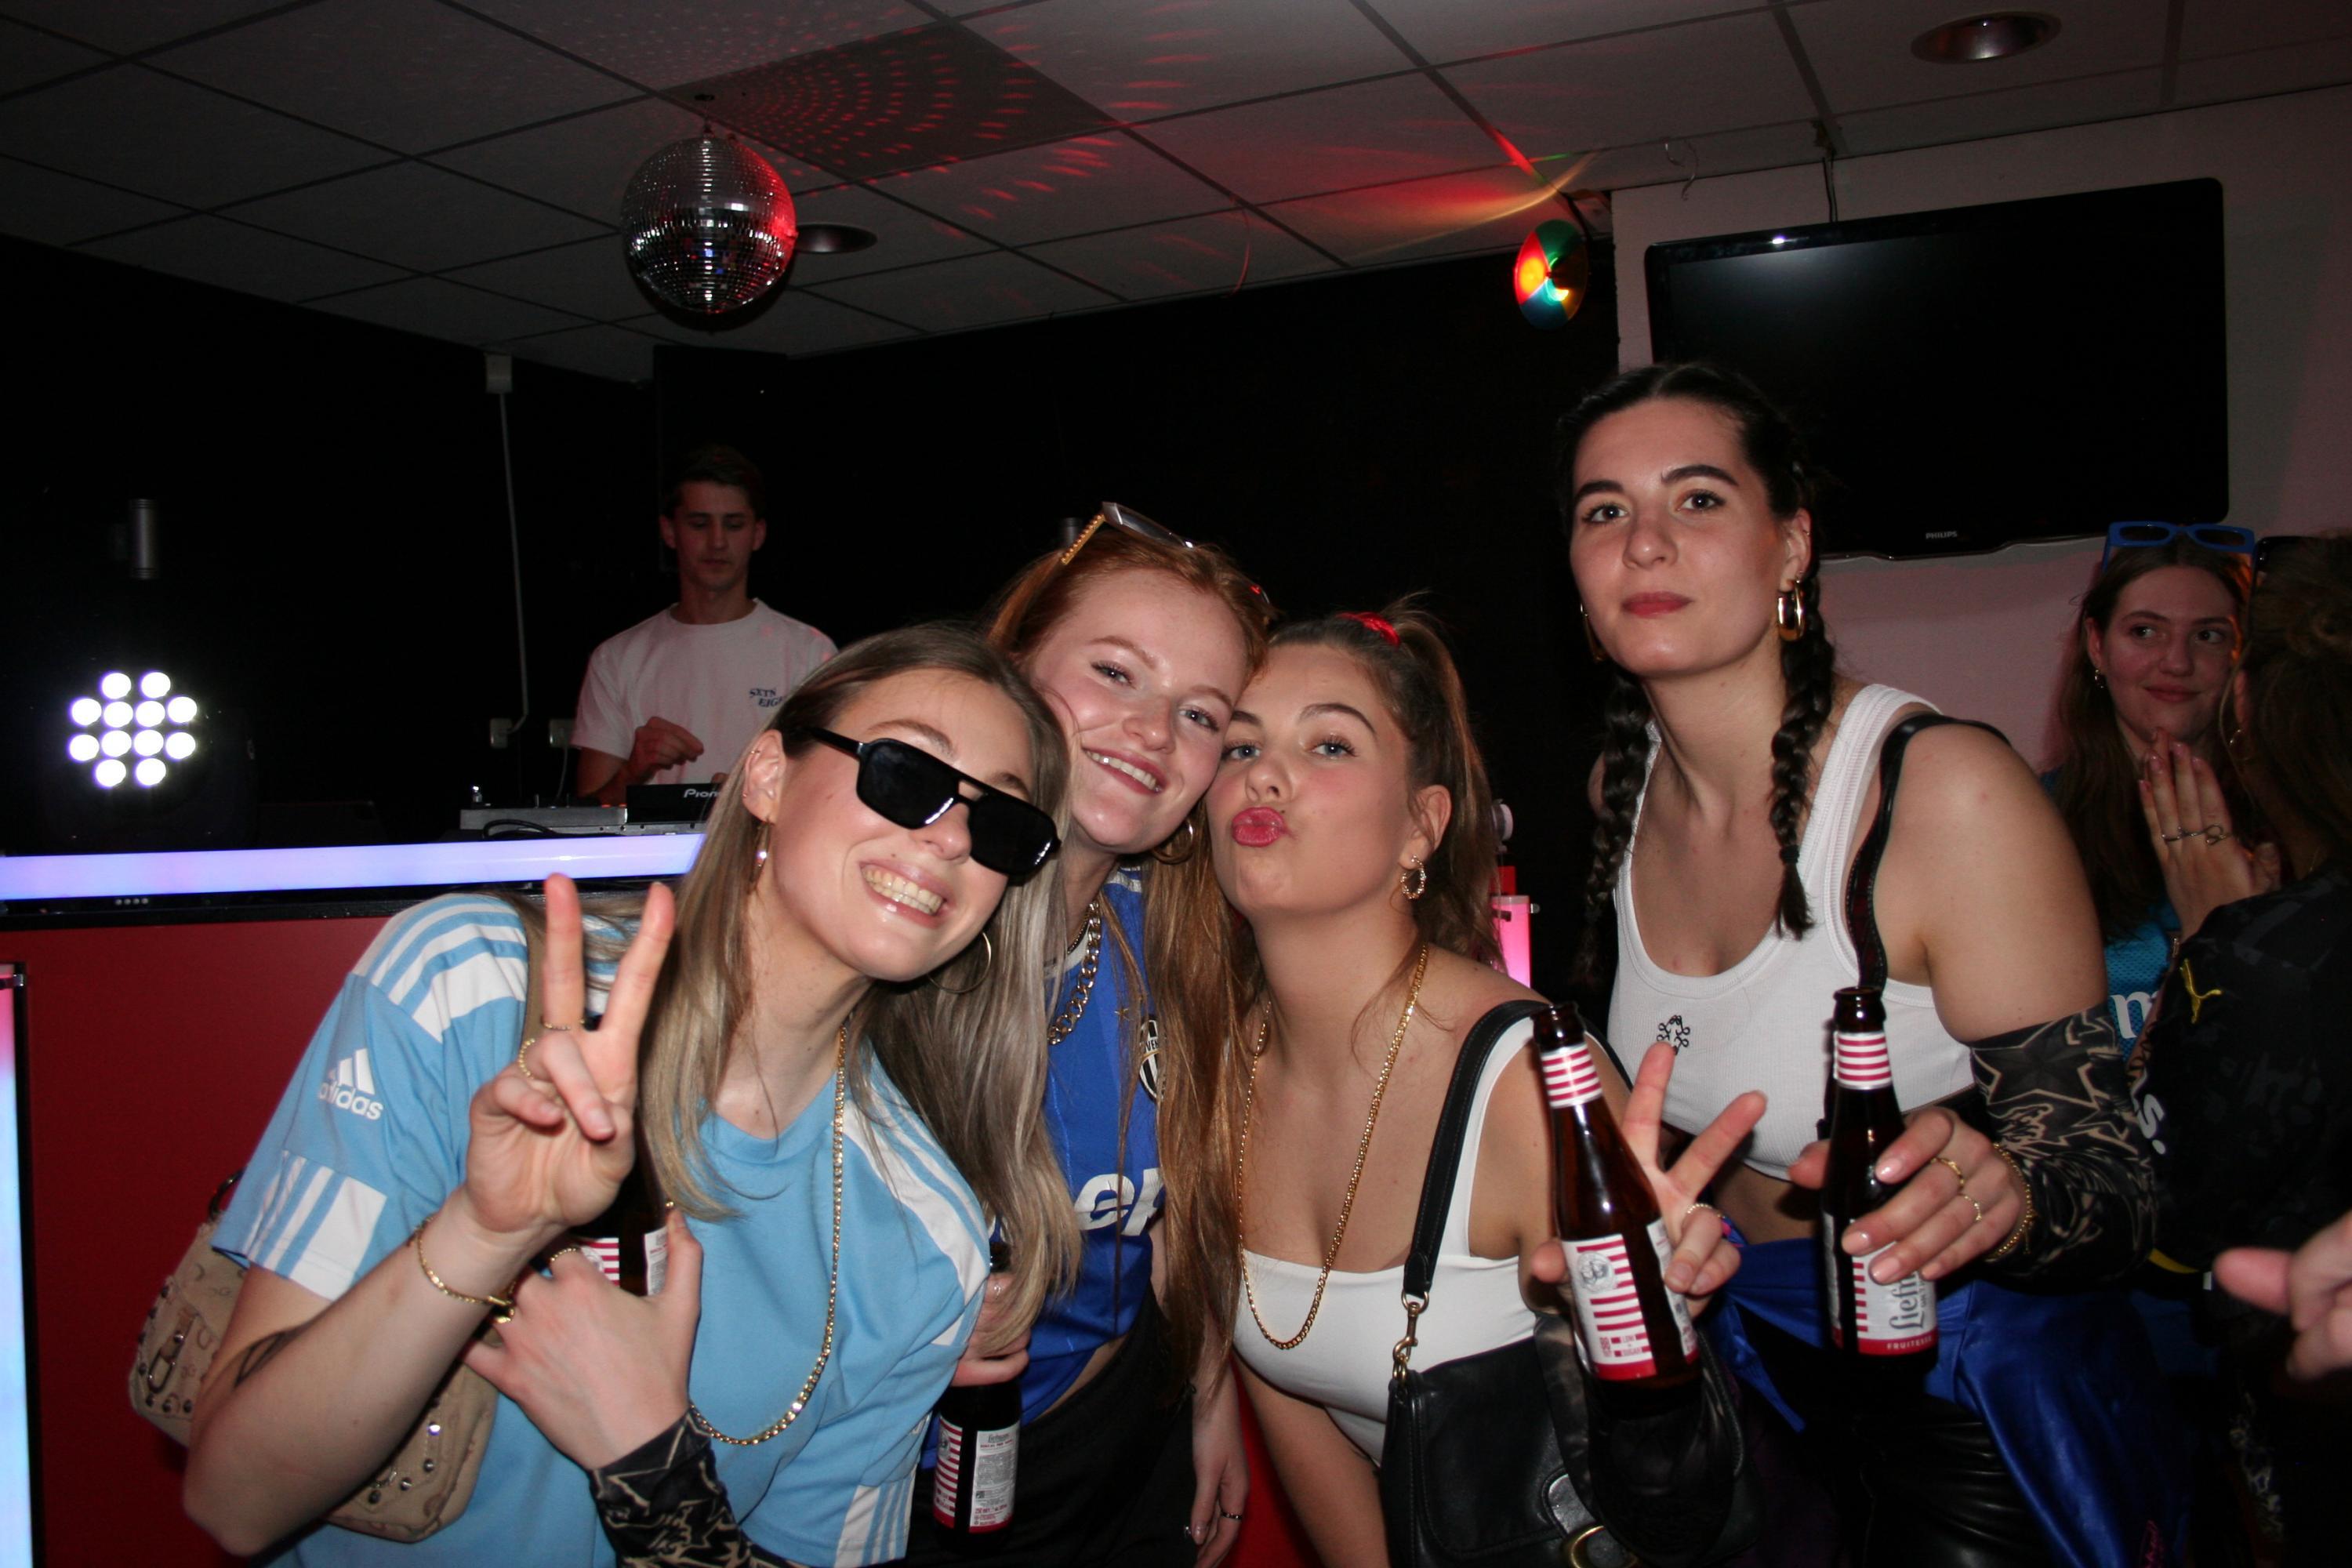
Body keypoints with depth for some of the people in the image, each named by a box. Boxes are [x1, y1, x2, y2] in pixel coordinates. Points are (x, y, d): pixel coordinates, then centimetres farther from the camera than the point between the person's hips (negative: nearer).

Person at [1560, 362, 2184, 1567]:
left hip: (1971, 1399, -5)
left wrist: (1996, 1194, -41)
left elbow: (2114, 1192, -22)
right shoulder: (1619, 787, -6)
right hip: (1745, 1354, 6)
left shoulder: (1948, 791, -25)